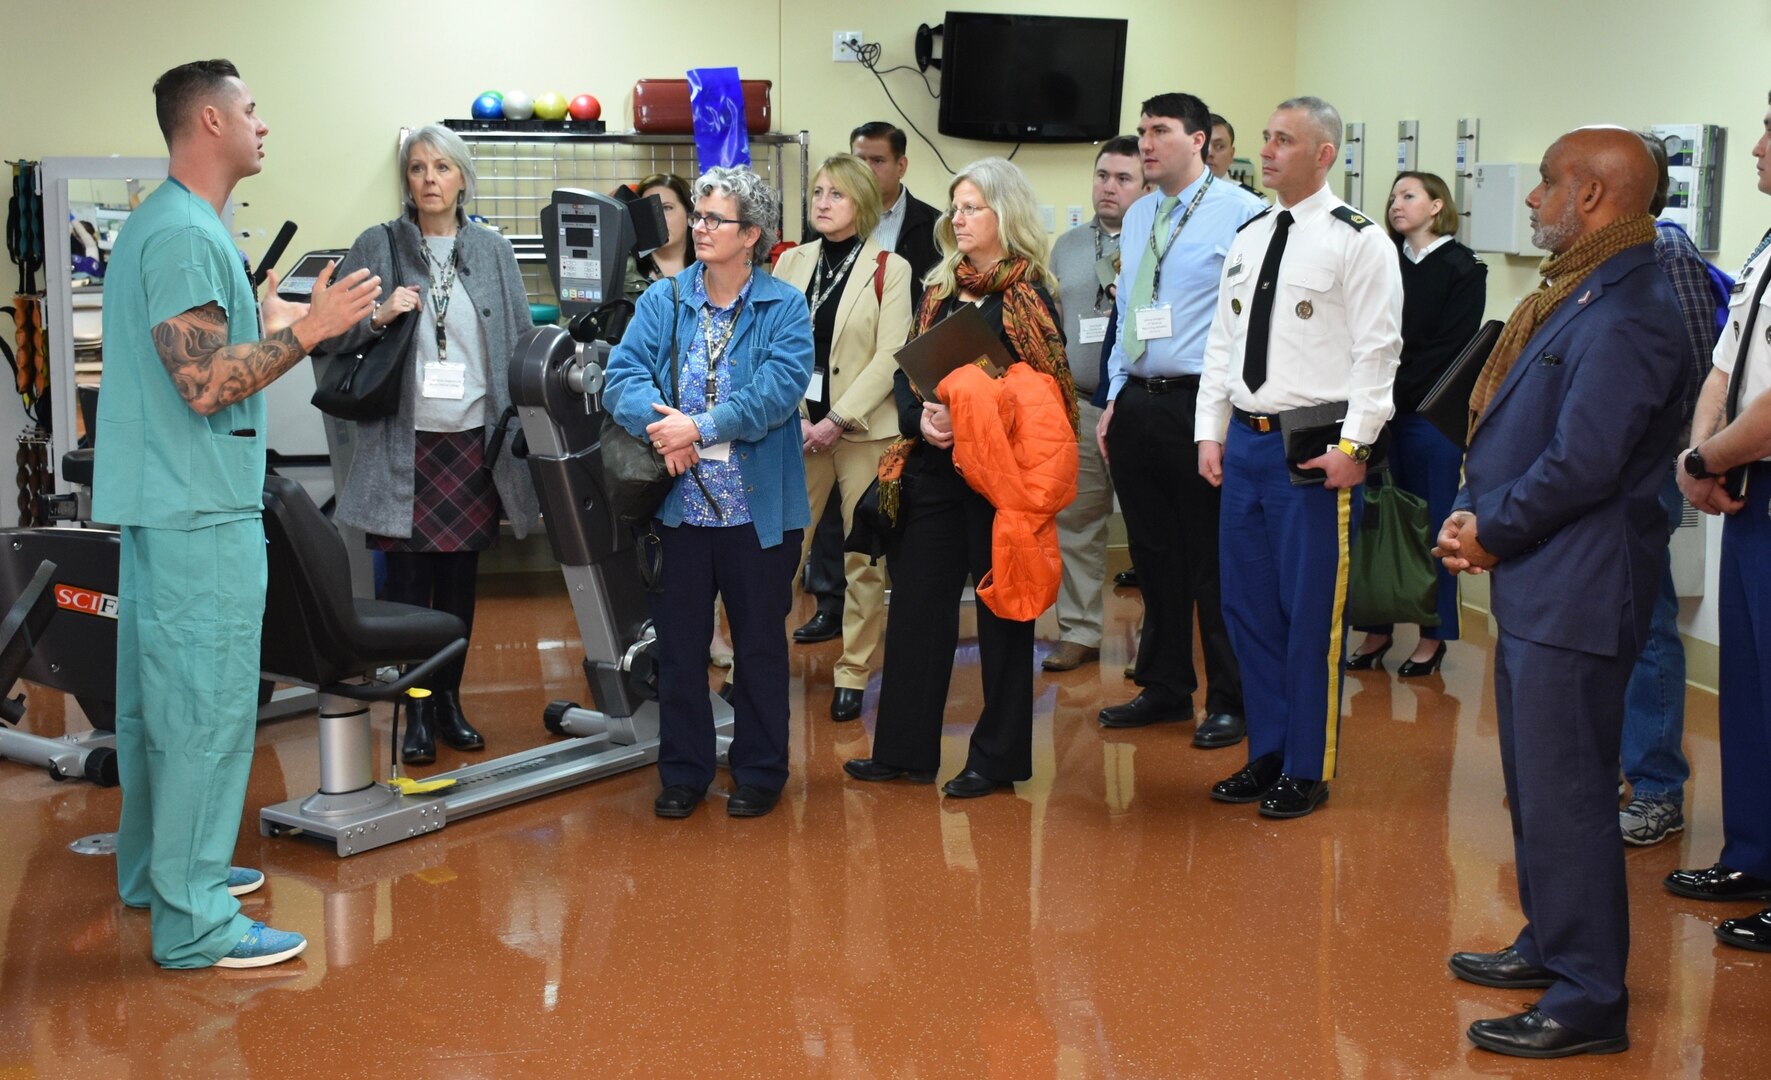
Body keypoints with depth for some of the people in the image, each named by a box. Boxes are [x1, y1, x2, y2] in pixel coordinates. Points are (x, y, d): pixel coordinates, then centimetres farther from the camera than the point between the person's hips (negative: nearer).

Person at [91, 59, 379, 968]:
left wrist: (267, 325, 21)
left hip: (163, 504, 11)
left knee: (159, 695, 18)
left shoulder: (160, 223, 15)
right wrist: (308, 329, -18)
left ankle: (160, 867, 31)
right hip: (202, 511, -11)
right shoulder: (188, 234, -17)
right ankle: (194, 922, 0)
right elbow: (207, 387, -23)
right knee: (207, 706, -6)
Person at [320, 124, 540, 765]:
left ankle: (449, 700, 23)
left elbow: (522, 340, 9)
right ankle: (416, 709, 13)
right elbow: (335, 339, 3)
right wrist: (379, 316, -16)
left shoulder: (493, 251, 8)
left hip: (473, 440, 2)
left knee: (460, 579, 9)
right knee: (406, 578, 2)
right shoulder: (377, 246, 2)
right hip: (402, 443, -2)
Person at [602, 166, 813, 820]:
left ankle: (760, 772, 25)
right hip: (679, 505, 2)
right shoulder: (663, 301, 4)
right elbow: (621, 378, -7)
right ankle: (683, 772, 24)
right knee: (679, 644, 10)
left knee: (761, 644, 10)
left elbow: (778, 391, -17)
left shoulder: (785, 308, -3)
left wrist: (700, 427, -22)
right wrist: (662, 426, -25)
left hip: (759, 509, -2)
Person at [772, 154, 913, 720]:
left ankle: (854, 672, 13)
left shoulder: (889, 269, -2)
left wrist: (836, 422, -14)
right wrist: (795, 418, -8)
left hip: (863, 429, -3)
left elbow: (889, 357, -8)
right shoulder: (791, 262, 8)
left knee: (863, 555, 4)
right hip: (798, 428, 3)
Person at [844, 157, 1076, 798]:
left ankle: (999, 757, 14)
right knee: (916, 602, 7)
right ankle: (906, 750, 16)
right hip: (932, 468, 6)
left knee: (1001, 607, 4)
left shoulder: (1027, 295, -6)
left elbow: (1044, 390, -9)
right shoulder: (941, 288, 11)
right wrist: (921, 418, -11)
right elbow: (906, 373, 10)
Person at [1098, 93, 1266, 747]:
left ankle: (1229, 700, 13)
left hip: (1200, 404, -7)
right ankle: (1164, 687, 26)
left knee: (1214, 559, 0)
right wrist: (1116, 398, 14)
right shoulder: (1137, 217, 15)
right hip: (1136, 404, 7)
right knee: (1153, 553, 13)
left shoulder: (1240, 212, -8)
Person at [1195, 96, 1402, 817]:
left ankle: (1307, 771, 14)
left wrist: (1353, 445, -16)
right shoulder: (1248, 238, 14)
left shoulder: (1357, 240, -7)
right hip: (1244, 441, 7)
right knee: (1248, 608, 13)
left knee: (1310, 615, 1)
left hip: (1314, 452, -7)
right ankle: (1266, 756, 26)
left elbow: (1377, 350, -11)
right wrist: (1210, 432, 10)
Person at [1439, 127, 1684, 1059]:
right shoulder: (1575, 294, 13)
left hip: (1575, 594, -11)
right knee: (1534, 780, 20)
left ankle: (1589, 1000, 5)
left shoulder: (1625, 316, -20)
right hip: (1537, 583, 11)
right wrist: (1472, 519, 3)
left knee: (1564, 791, -4)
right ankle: (1551, 946, 34)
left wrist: (1489, 531, -11)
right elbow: (1514, 423, 16)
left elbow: (1581, 464, -25)